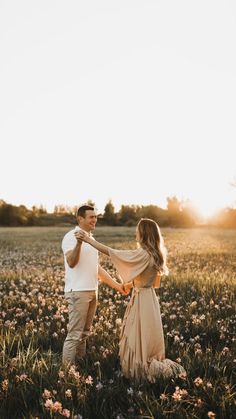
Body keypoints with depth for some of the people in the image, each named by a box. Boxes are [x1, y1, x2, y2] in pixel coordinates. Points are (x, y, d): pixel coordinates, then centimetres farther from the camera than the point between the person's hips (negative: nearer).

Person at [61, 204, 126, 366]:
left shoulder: (91, 239, 17)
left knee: (84, 333, 13)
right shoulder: (71, 237, -9)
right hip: (78, 292, -9)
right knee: (74, 334, -7)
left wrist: (116, 284, 20)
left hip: (92, 292, 9)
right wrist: (78, 243, -39)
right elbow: (71, 262, -24)